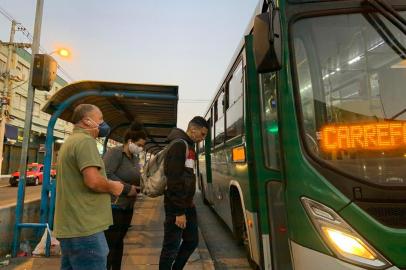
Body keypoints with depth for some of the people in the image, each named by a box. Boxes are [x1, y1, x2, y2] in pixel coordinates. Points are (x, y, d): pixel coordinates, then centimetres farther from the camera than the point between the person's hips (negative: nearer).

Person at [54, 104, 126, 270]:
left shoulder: (70, 141, 17)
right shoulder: (85, 140, -15)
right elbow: (93, 180, -27)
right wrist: (113, 187, -8)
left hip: (69, 225, 10)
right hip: (84, 227, -10)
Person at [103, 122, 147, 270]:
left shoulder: (135, 158, 11)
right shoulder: (115, 153, -14)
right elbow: (106, 175, -26)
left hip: (127, 206, 8)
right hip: (113, 206, -8)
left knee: (119, 242, 18)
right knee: (110, 244, -1)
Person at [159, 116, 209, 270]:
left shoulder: (189, 146, 13)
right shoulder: (179, 145, -17)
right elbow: (174, 180, -23)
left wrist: (187, 205, 18)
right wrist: (179, 211, -21)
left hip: (188, 204, 10)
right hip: (176, 206, -10)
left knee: (192, 241, 18)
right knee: (171, 247, 3)